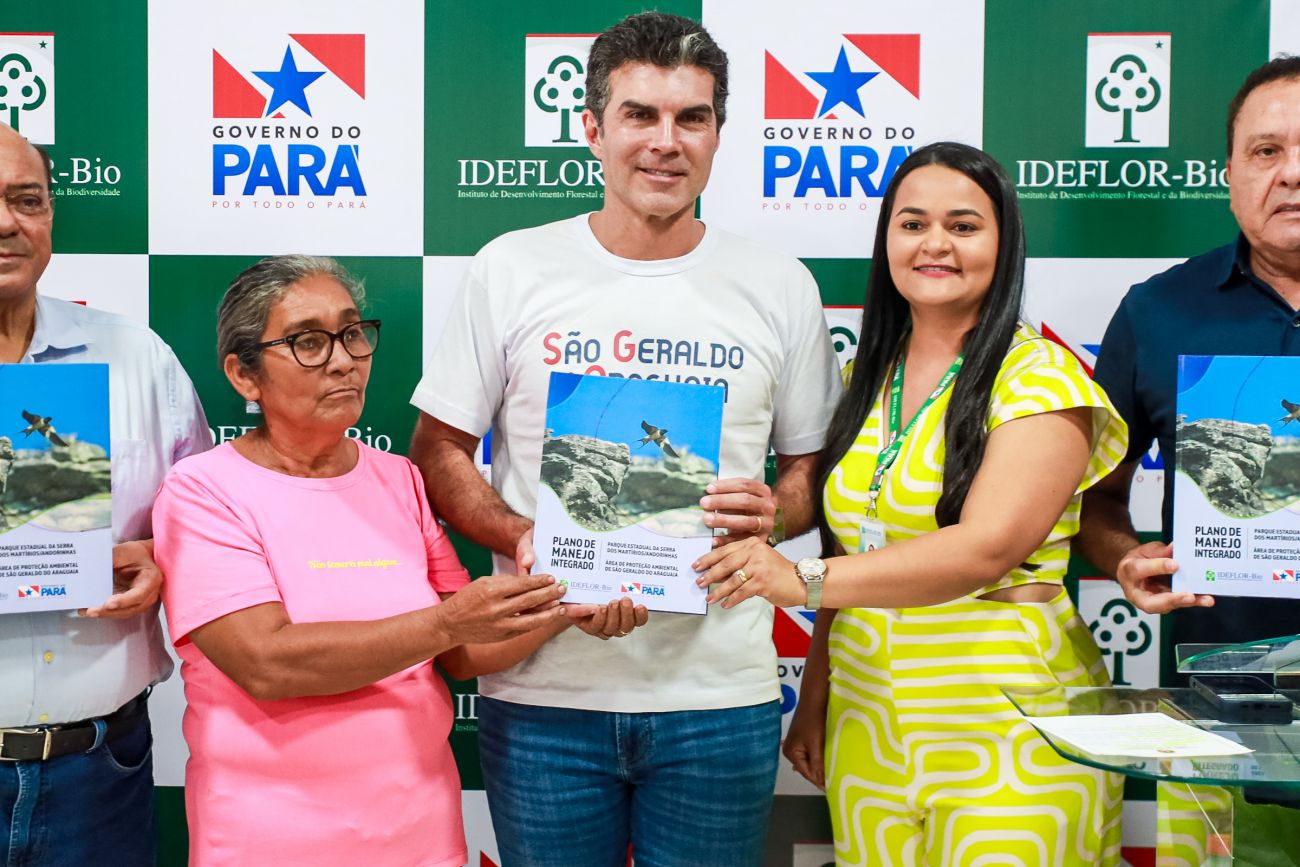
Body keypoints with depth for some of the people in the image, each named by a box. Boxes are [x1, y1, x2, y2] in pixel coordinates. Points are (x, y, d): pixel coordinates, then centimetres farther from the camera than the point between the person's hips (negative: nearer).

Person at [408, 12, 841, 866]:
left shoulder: (780, 287, 3)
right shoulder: (511, 270, 0)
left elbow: (815, 466, 10)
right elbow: (438, 451, 4)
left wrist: (773, 512, -12)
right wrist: (516, 534, -14)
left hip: (720, 693, 1)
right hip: (543, 692, 0)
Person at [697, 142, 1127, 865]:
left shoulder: (1042, 378, -9)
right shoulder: (868, 379, 10)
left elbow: (986, 547, -22)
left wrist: (804, 581, -29)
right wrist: (814, 701, 9)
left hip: (1009, 734, -5)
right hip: (868, 724, 5)